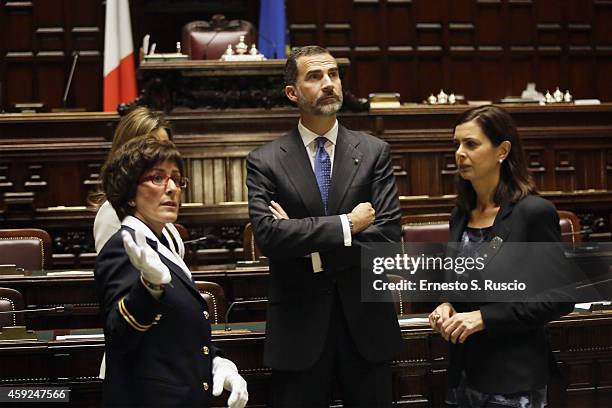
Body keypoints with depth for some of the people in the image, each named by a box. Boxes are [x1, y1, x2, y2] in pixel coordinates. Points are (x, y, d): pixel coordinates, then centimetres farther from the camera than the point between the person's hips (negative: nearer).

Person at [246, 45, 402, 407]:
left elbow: (388, 235, -7)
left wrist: (310, 248, -13)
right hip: (299, 326, -1)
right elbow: (267, 234, -15)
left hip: (366, 322, 1)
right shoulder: (265, 161, -1)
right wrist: (346, 224, -16)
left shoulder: (374, 152, 2)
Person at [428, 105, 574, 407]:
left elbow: (560, 298, -13)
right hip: (464, 373, 6)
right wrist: (447, 307, -3)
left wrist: (485, 317, -19)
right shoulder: (461, 215, 7)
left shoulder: (534, 212, -12)